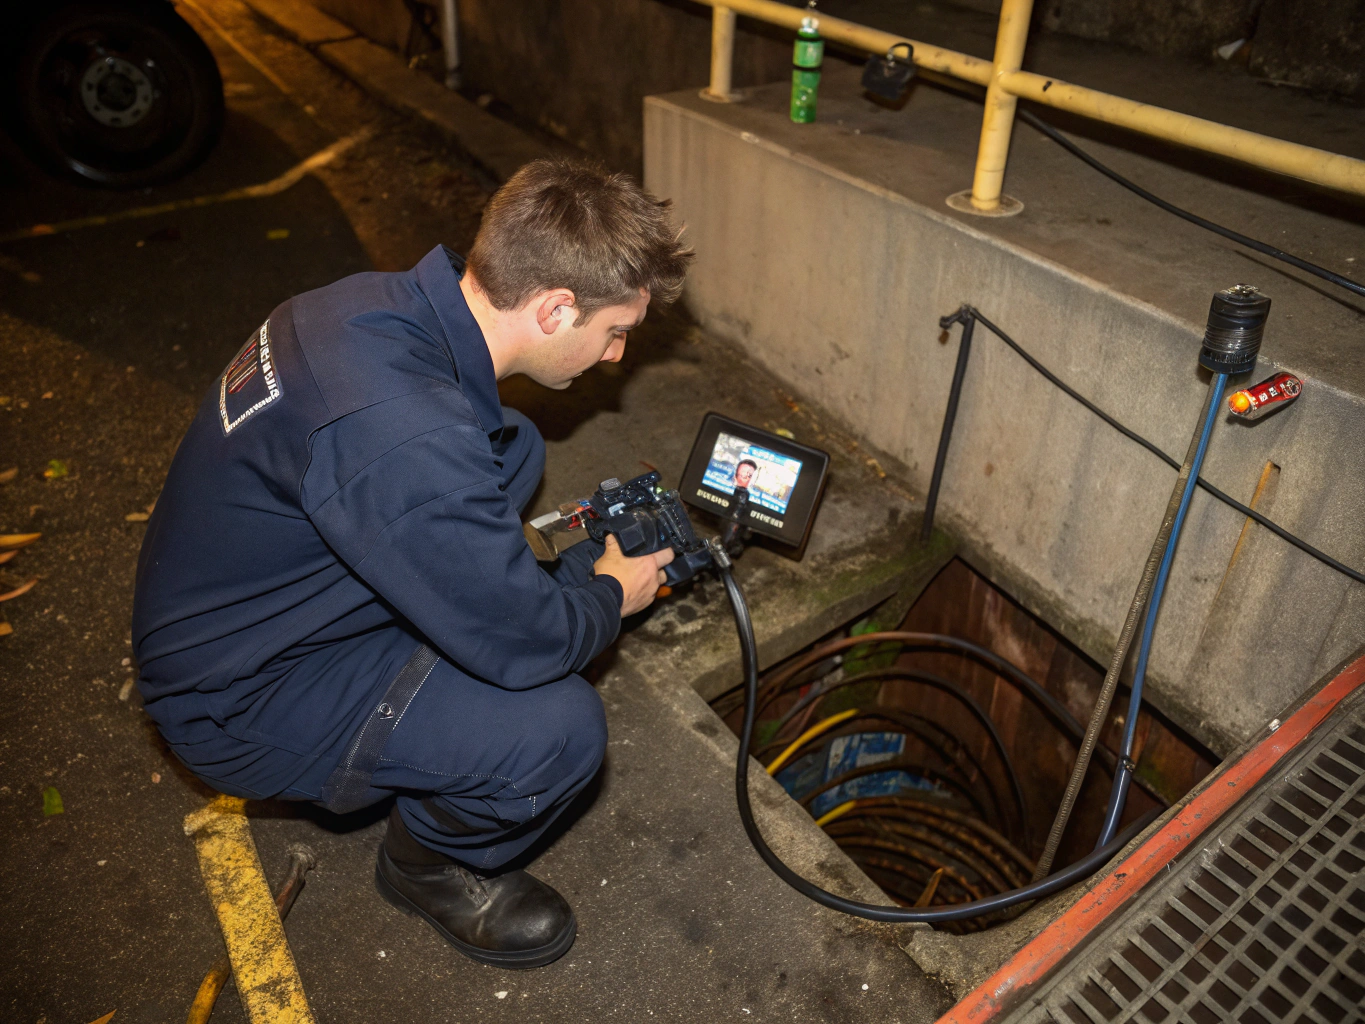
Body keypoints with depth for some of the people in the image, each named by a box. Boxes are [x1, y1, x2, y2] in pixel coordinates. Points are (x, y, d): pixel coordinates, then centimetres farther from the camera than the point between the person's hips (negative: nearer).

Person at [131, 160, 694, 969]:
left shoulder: (385, 303, -9)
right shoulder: (408, 444, -38)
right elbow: (527, 643, -27)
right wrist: (608, 596, -6)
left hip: (243, 599, 9)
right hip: (237, 704, -8)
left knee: (517, 447, 6)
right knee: (560, 727, -25)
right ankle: (431, 861, 9)